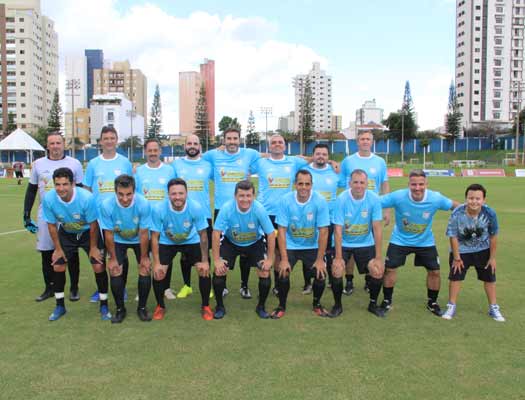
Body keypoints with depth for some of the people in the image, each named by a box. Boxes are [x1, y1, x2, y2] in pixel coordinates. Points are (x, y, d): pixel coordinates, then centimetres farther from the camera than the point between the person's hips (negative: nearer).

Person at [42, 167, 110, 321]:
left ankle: (104, 305, 10)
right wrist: (58, 249, -4)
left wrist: (93, 247, -11)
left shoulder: (87, 197, -36)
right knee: (57, 266, 2)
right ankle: (60, 306, 22)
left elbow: (93, 224, -20)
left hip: (88, 232, -3)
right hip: (66, 233, 3)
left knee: (98, 266, -8)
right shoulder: (48, 199, -27)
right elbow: (52, 225, -11)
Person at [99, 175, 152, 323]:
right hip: (118, 240, 1)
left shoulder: (143, 204, -34)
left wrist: (144, 257, -12)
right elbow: (109, 234, -18)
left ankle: (142, 307, 11)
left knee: (145, 270, -9)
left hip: (139, 239, 0)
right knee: (115, 271, -8)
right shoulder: (107, 205, -32)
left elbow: (144, 233, -22)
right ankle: (120, 308, 12)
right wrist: (112, 258, -10)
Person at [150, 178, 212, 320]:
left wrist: (205, 261, -15)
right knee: (158, 272, -12)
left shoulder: (196, 208, -31)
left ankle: (205, 306, 12)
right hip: (167, 242, 0)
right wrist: (156, 263, -19)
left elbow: (203, 235, -17)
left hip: (191, 241, 0)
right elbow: (155, 237, -18)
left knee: (204, 270, -12)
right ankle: (160, 306, 16)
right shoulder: (159, 209, -31)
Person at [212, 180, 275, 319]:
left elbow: (271, 234, -20)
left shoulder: (259, 209, -30)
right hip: (230, 242, 0)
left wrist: (270, 259, -16)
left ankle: (261, 307, 11)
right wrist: (216, 260, -23)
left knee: (265, 272, -13)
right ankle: (220, 307, 8)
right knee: (219, 271, -14)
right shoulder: (227, 208, -32)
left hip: (255, 243, 0)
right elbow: (216, 233, -25)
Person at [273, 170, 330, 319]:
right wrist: (284, 259, -17)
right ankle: (281, 306, 10)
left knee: (320, 274, -13)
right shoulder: (286, 200, -16)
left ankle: (317, 304, 18)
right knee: (283, 273, -17)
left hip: (312, 247, 0)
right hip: (290, 246, 0)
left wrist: (320, 259, -14)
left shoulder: (320, 201, -18)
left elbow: (323, 232, -14)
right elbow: (282, 230, -14)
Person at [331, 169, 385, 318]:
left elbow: (377, 228, -13)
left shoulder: (374, 199, -15)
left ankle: (373, 304, 17)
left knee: (378, 271, -11)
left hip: (366, 244, 1)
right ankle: (337, 305, 10)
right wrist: (338, 257, -20)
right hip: (344, 244, -1)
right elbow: (338, 229, -18)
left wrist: (378, 257, -14)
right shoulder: (341, 199, -19)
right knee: (336, 272, -17)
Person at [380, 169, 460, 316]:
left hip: (425, 242, 2)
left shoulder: (436, 198, -23)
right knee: (389, 268, -4)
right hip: (400, 240, -1)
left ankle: (432, 303, 30)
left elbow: (455, 205, -6)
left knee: (434, 271, 4)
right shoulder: (397, 196, -29)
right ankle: (387, 301, 19)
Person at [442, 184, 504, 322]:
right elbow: (453, 237, -17)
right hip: (461, 250, -1)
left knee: (490, 278, 10)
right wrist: (456, 258, -11)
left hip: (483, 250, 2)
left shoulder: (490, 213, -25)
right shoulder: (457, 214, -29)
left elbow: (493, 236, -10)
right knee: (455, 276, 4)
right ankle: (451, 307, 21)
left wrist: (492, 257, -3)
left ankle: (493, 308, 28)